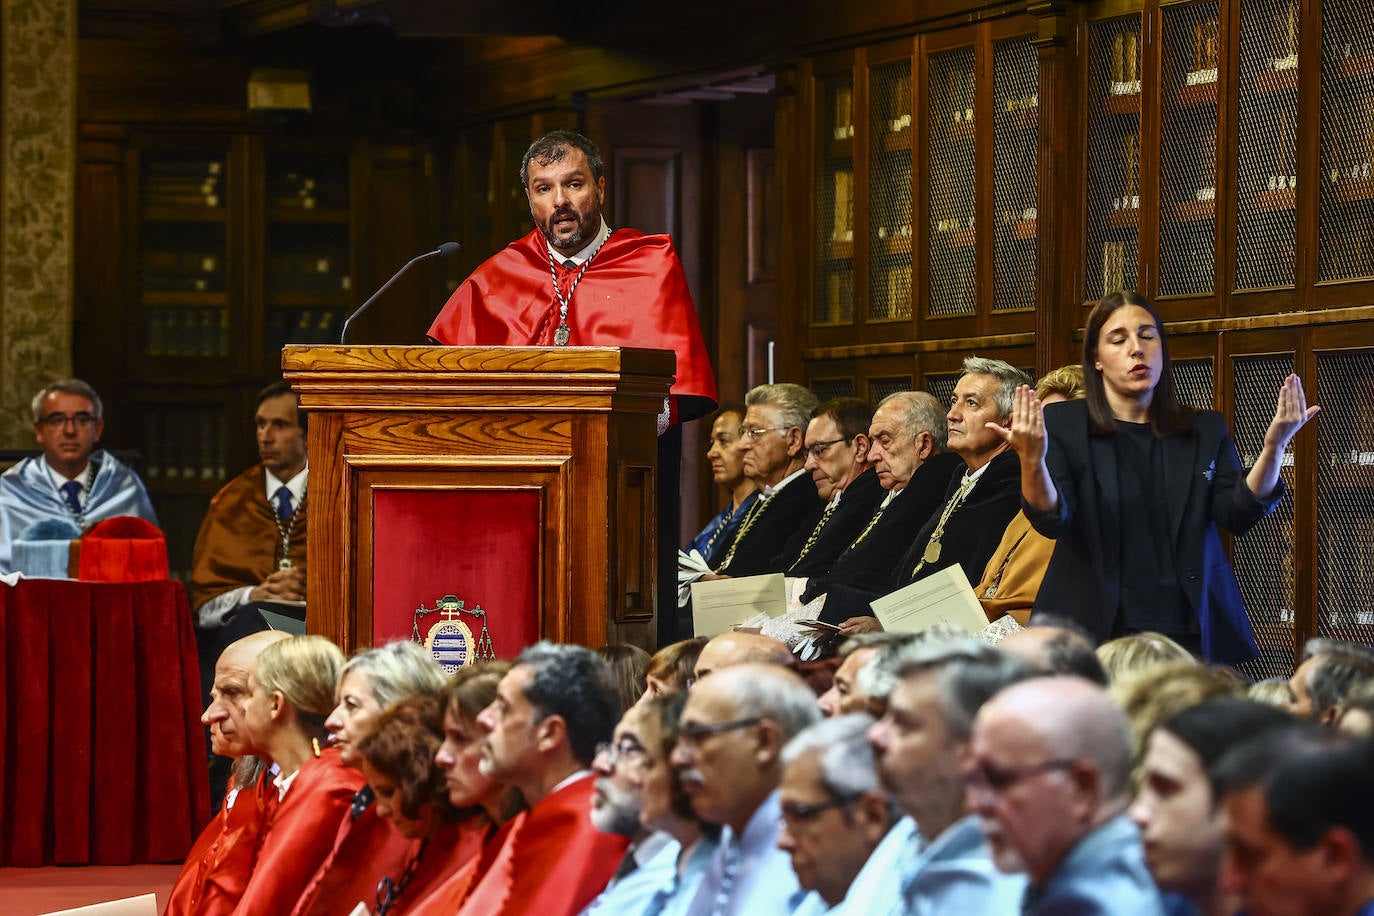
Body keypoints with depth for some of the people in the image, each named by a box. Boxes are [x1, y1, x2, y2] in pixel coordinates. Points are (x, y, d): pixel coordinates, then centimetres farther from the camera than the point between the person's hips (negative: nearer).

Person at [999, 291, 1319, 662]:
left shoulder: (1205, 430, 12)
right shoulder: (1062, 423, 4)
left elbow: (1238, 516, 0)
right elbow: (1051, 520, -8)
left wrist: (1274, 448, -16)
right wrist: (1032, 459, -28)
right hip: (1094, 630, -2)